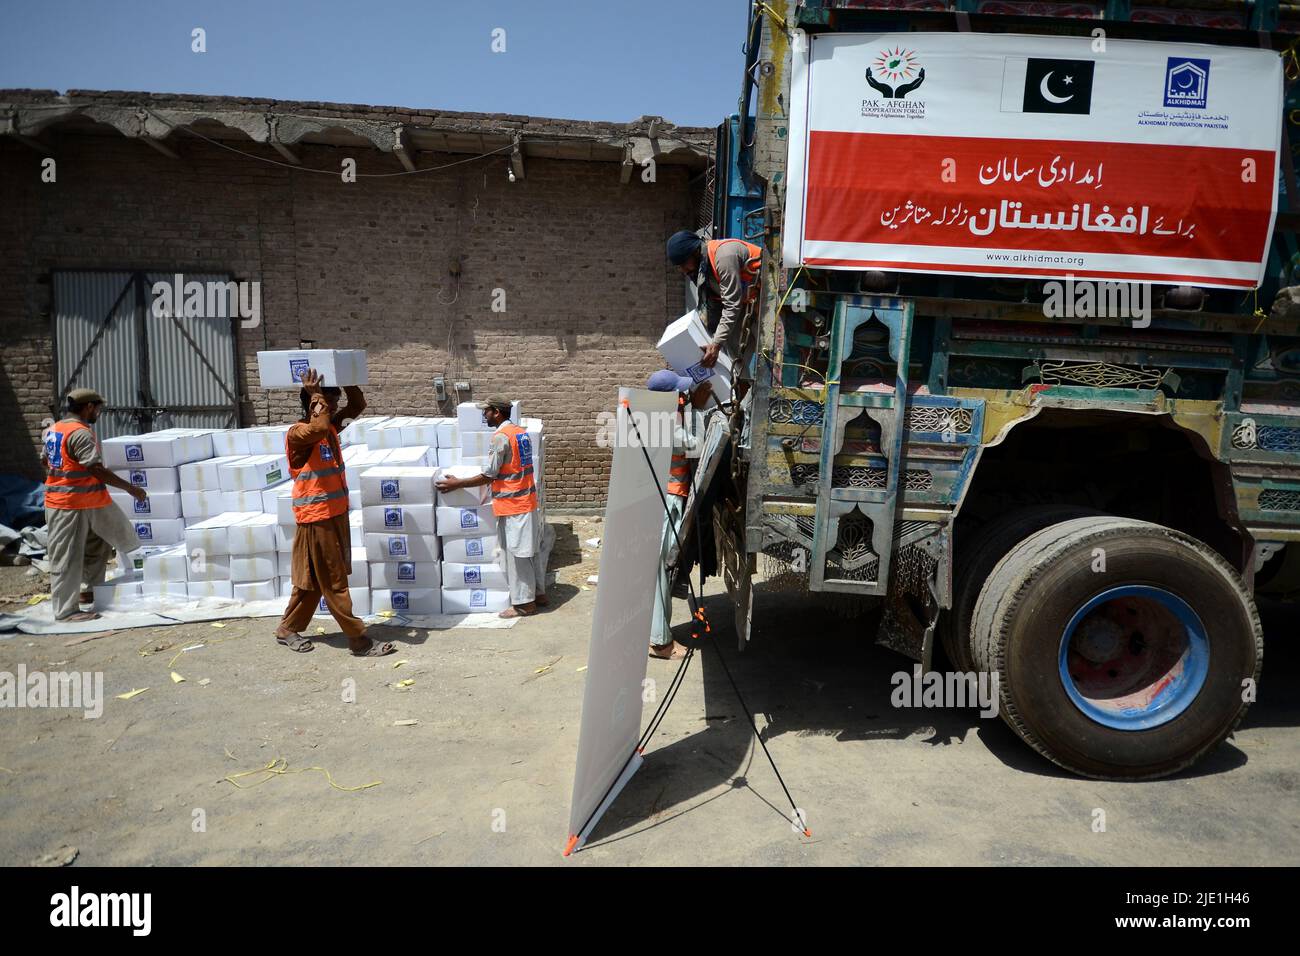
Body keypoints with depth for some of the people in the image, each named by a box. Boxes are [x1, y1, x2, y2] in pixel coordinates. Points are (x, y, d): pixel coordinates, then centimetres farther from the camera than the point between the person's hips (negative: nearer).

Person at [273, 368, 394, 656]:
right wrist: (316, 395, -26)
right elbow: (319, 428, -39)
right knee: (334, 583, 1)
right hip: (316, 519, -9)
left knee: (315, 581, 18)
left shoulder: (330, 425, 8)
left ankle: (288, 630, 33)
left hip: (336, 514, 9)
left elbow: (358, 406, 13)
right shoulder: (297, 434, -17)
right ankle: (359, 640, 8)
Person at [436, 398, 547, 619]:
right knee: (533, 549, 15)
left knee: (516, 554, -1)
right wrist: (494, 487, 26)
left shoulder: (501, 437, -17)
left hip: (512, 505, -9)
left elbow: (488, 475, -16)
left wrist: (457, 484, -7)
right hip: (528, 500, 9)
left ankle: (524, 603, 6)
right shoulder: (522, 431, 10)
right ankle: (539, 593, 24)